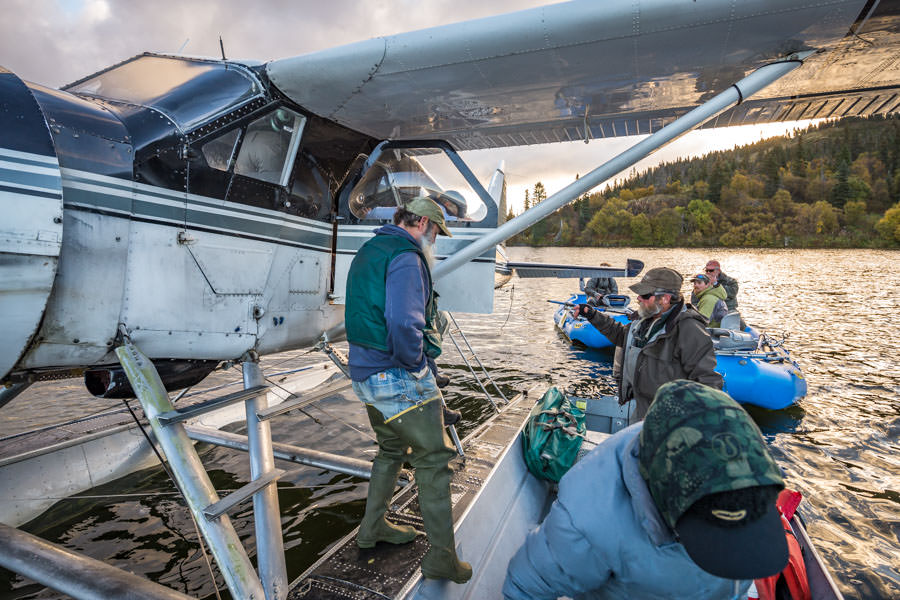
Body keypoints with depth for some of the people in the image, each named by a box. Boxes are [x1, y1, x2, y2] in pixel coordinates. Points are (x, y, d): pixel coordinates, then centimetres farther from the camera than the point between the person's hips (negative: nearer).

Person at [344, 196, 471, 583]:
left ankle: (373, 528, 40)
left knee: (392, 449, 25)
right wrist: (413, 363, -15)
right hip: (398, 377, -10)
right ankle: (441, 557, 13)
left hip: (365, 373, 10)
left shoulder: (368, 251, 15)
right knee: (434, 458, 2)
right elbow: (404, 323, -32)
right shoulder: (405, 257, -17)